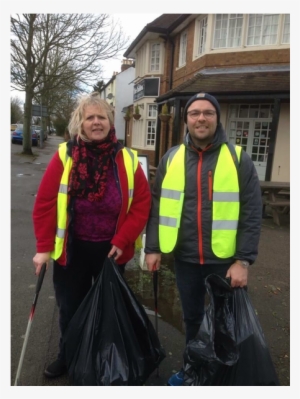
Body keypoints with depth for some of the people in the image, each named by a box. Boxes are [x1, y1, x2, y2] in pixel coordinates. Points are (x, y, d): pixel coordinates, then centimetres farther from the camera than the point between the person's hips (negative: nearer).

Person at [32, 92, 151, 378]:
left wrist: (121, 241, -12)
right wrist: (44, 247, -9)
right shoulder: (64, 156, -8)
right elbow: (45, 204, -7)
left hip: (111, 249, 0)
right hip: (71, 248, 0)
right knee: (70, 307, 18)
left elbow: (142, 204, -6)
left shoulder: (127, 159, -7)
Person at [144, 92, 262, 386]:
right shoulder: (171, 159, 2)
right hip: (185, 259, 3)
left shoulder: (238, 159, -6)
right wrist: (152, 248, 0)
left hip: (224, 260, -2)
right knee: (192, 318, 21)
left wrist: (243, 260, -12)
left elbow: (252, 214, -7)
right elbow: (156, 206, 4)